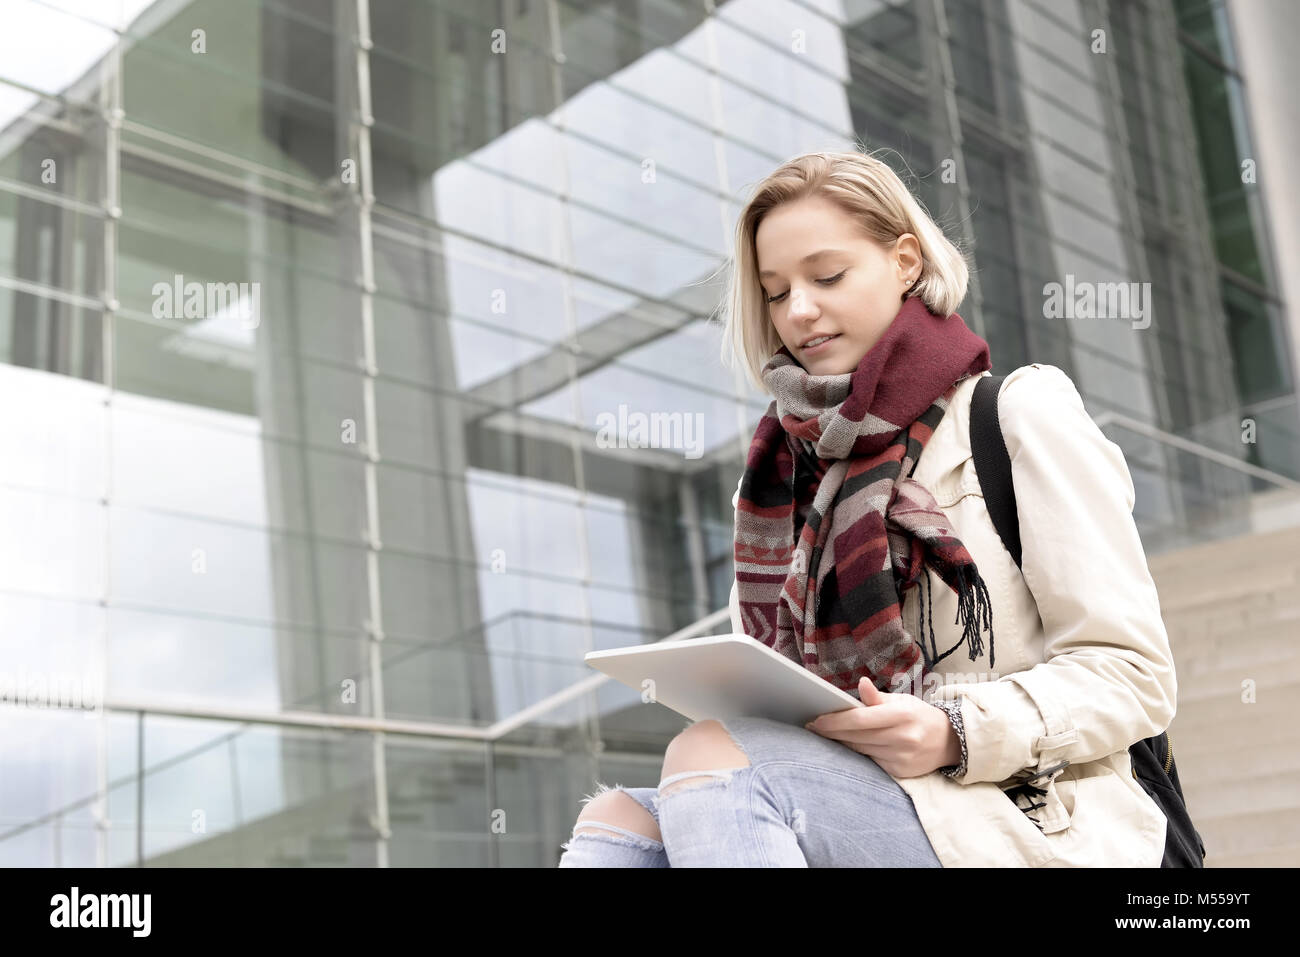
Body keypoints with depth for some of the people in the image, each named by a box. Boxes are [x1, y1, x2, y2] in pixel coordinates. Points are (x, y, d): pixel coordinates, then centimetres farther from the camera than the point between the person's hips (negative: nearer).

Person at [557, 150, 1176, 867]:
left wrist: (958, 733, -20)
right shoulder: (793, 466, 20)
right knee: (617, 819, -24)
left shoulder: (1020, 413, 4)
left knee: (709, 757, -30)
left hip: (1042, 823, -5)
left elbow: (1132, 673, -3)